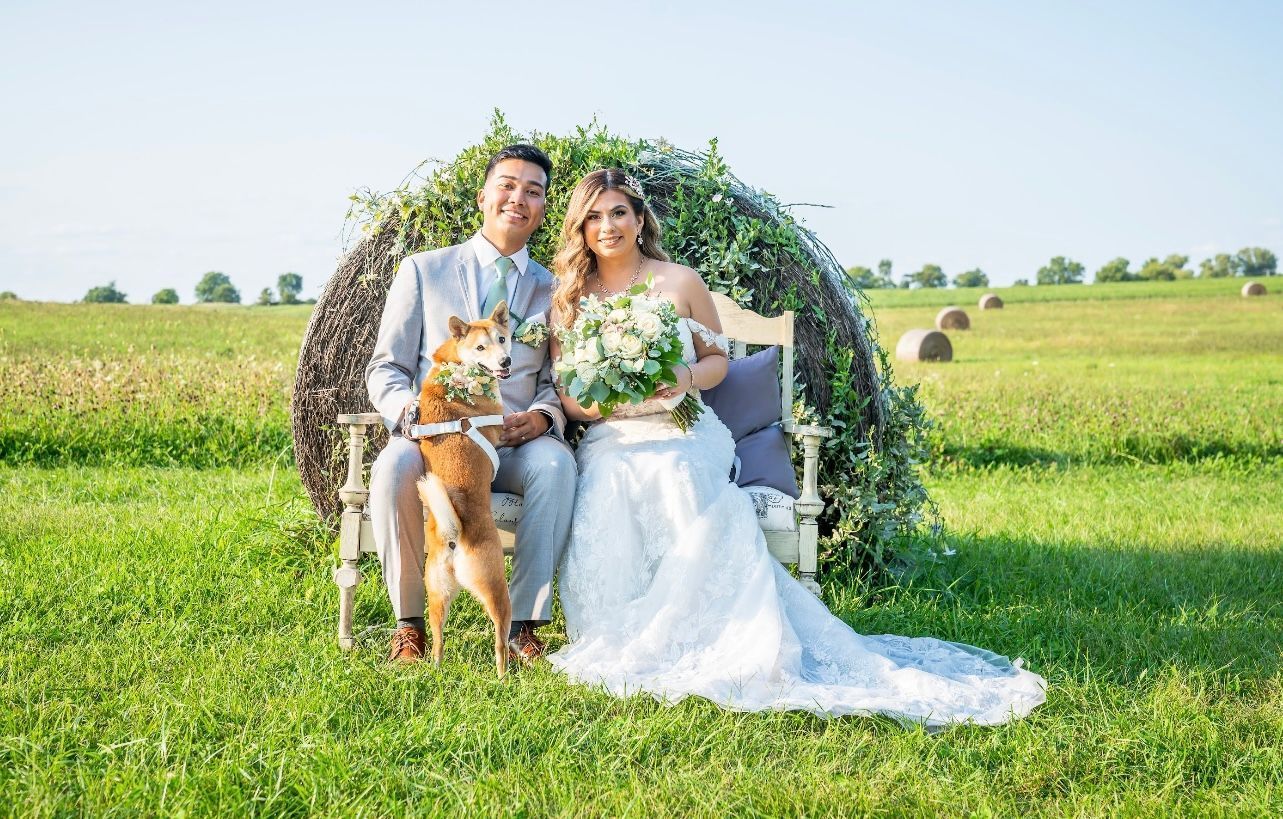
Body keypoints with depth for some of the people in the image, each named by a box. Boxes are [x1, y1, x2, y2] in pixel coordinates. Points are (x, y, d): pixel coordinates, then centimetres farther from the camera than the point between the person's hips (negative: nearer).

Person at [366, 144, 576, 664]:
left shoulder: (553, 291, 14)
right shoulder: (423, 271, 9)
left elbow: (559, 381, 10)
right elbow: (384, 370, 6)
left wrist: (540, 417, -14)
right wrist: (415, 413, -16)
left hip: (514, 446, 1)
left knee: (556, 462, -34)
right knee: (394, 467, -35)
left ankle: (524, 624, -27)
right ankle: (408, 622, -18)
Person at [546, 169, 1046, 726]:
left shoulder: (680, 283, 7)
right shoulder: (568, 298, 12)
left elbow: (717, 360, 14)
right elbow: (564, 391, 11)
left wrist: (687, 378, -9)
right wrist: (594, 401, -13)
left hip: (684, 430, -1)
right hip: (610, 438, 2)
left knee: (679, 476, -38)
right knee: (606, 498, -35)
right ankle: (627, 647, -25)